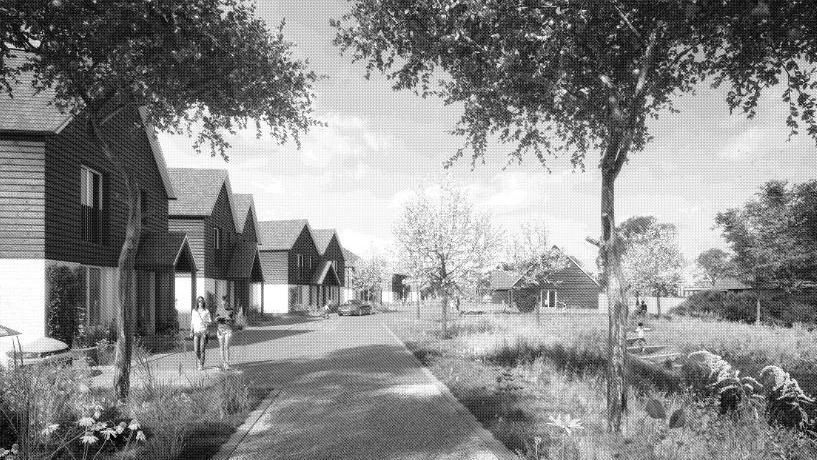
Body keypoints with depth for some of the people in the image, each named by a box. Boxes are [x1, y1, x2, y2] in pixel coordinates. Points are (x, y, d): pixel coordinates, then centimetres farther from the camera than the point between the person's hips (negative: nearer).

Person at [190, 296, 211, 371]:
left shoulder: (206, 311, 4)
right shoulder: (194, 311, 11)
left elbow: (210, 321, 7)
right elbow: (192, 322, 14)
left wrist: (206, 323, -14)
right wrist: (191, 331, 7)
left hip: (204, 332, -2)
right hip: (196, 331, 2)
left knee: (202, 349, -6)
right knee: (196, 350, -1)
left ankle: (201, 365, 0)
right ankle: (198, 362, 22)